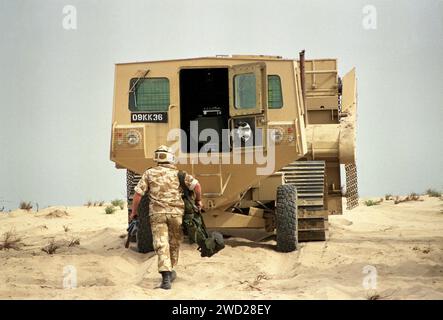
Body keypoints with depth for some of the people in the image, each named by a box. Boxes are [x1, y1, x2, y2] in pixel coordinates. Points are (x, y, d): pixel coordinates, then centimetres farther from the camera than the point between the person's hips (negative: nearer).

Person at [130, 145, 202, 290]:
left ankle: (166, 277, -20)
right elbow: (196, 185, 0)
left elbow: (138, 194, 1)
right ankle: (170, 271, 32)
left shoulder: (149, 173, 5)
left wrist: (133, 212, 13)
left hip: (157, 213, -1)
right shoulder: (178, 173, 7)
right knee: (174, 243, 19)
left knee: (161, 245, -6)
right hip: (176, 212, 1)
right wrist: (198, 200, 18)